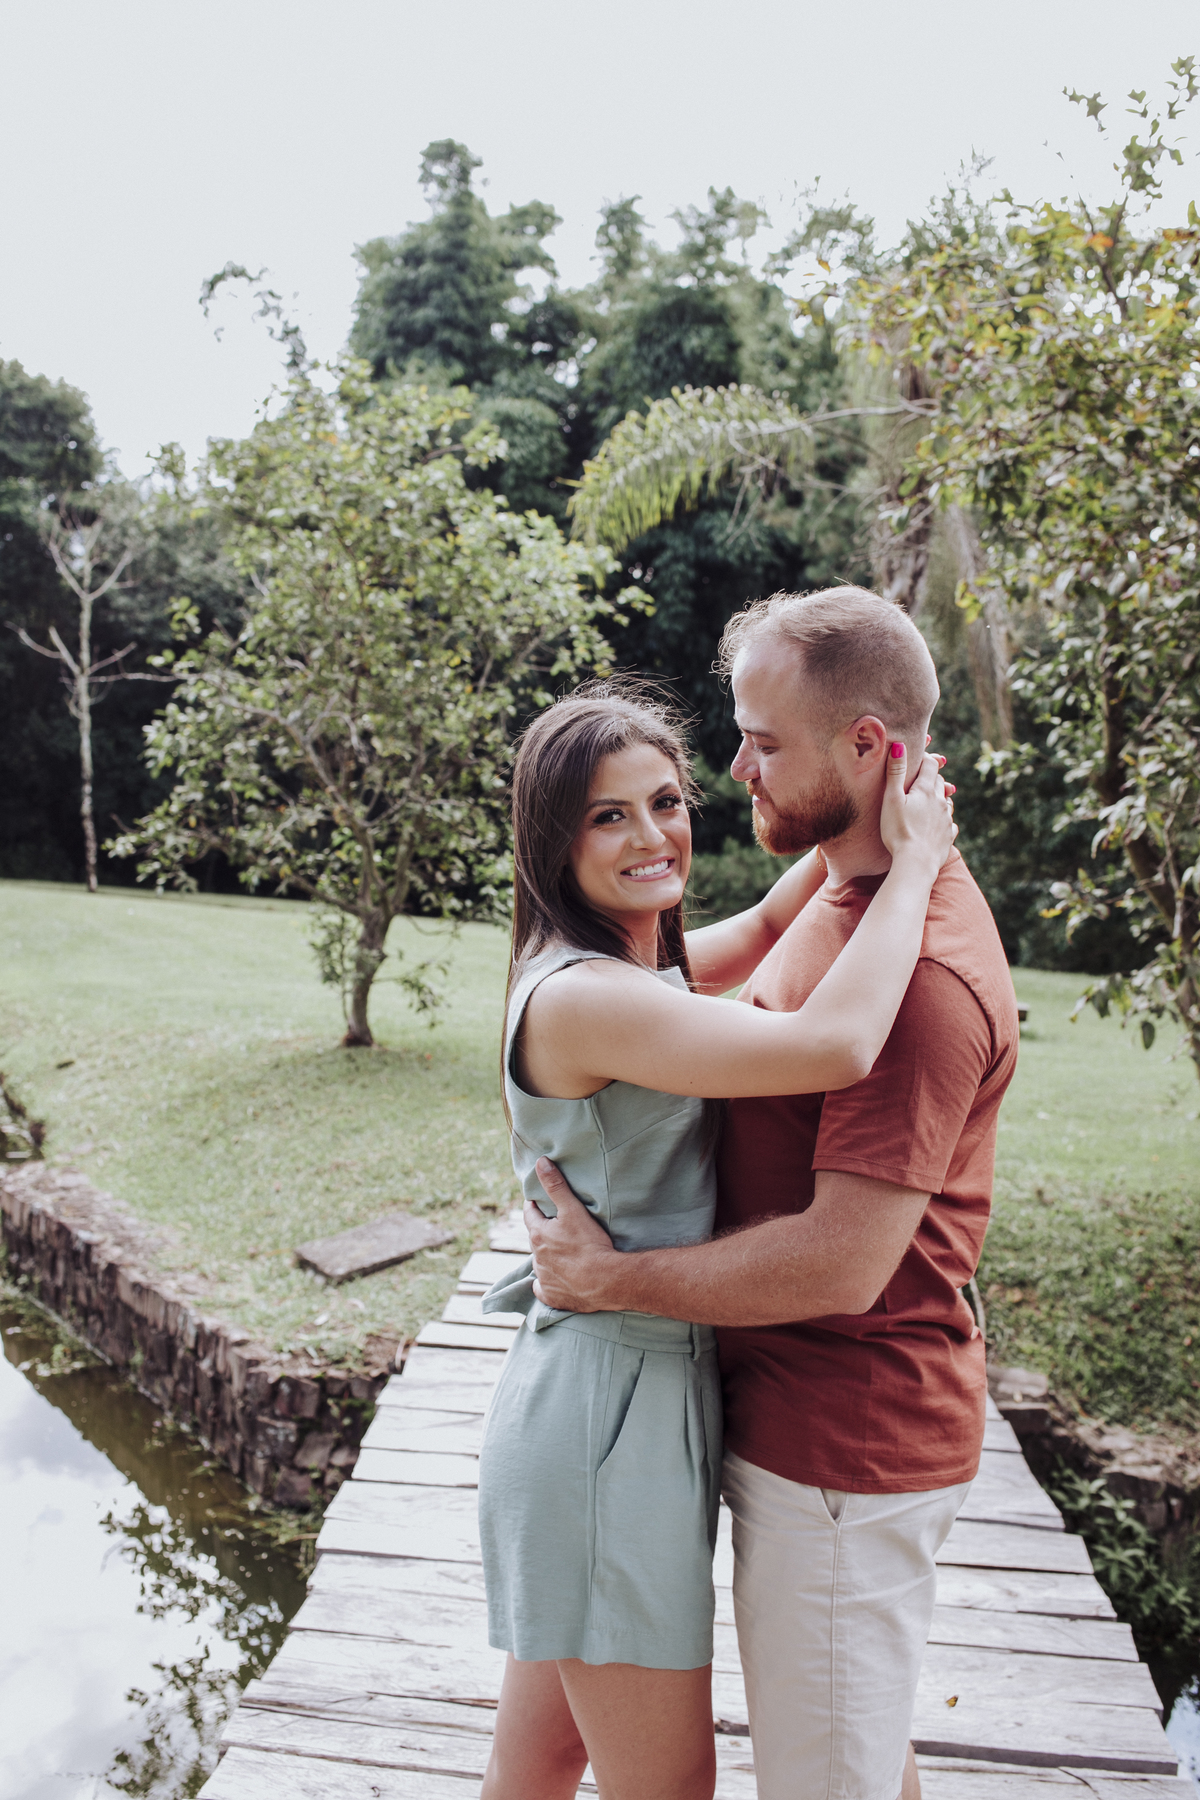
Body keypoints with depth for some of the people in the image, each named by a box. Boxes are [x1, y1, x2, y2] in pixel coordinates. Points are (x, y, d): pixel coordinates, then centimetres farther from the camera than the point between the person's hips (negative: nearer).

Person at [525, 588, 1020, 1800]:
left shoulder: (918, 968, -27)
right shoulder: (845, 893, 7)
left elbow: (844, 1260, -28)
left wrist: (610, 1278, -18)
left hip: (842, 1455, -9)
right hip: (806, 1421, 9)